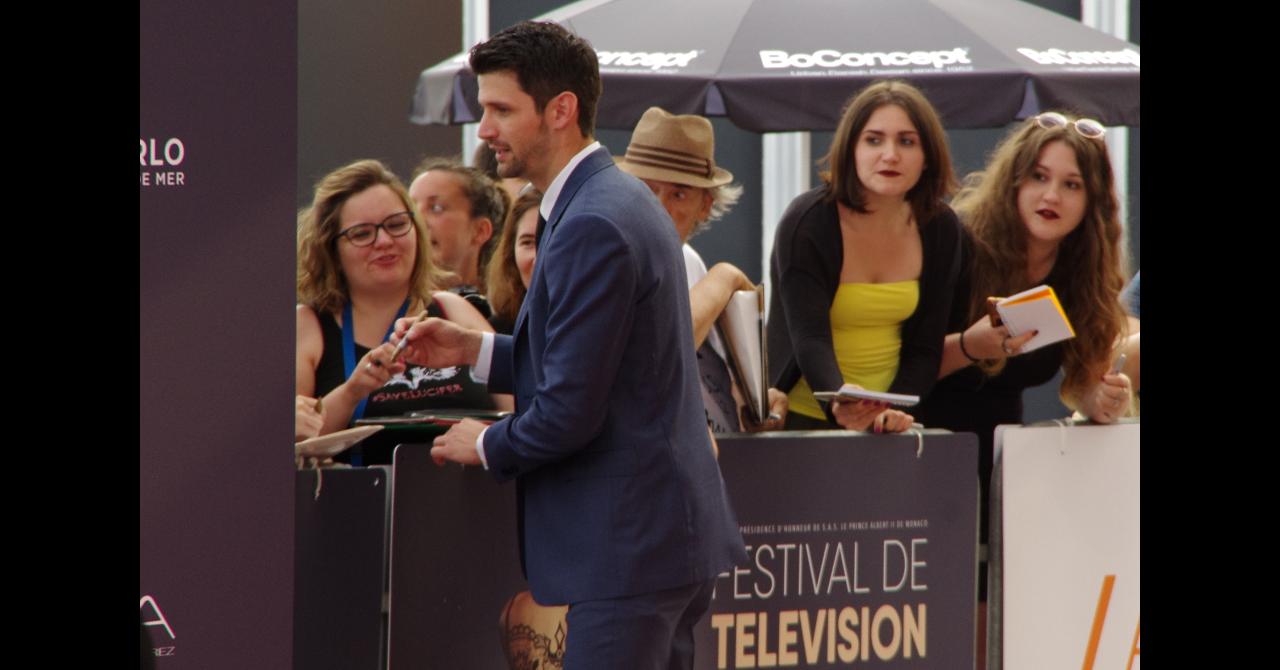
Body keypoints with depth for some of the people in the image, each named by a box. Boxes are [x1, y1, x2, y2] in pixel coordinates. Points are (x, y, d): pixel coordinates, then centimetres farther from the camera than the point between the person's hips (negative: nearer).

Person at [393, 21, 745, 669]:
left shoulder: (593, 227, -19)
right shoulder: (620, 199, 14)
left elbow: (571, 411, -21)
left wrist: (487, 445, -3)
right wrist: (474, 349, 14)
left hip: (630, 546, -11)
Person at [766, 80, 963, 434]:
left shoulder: (939, 229, 2)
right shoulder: (807, 223, -10)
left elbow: (924, 348, 3)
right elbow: (810, 340, -20)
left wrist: (897, 410, -15)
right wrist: (841, 407, -37)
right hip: (806, 419, -3)